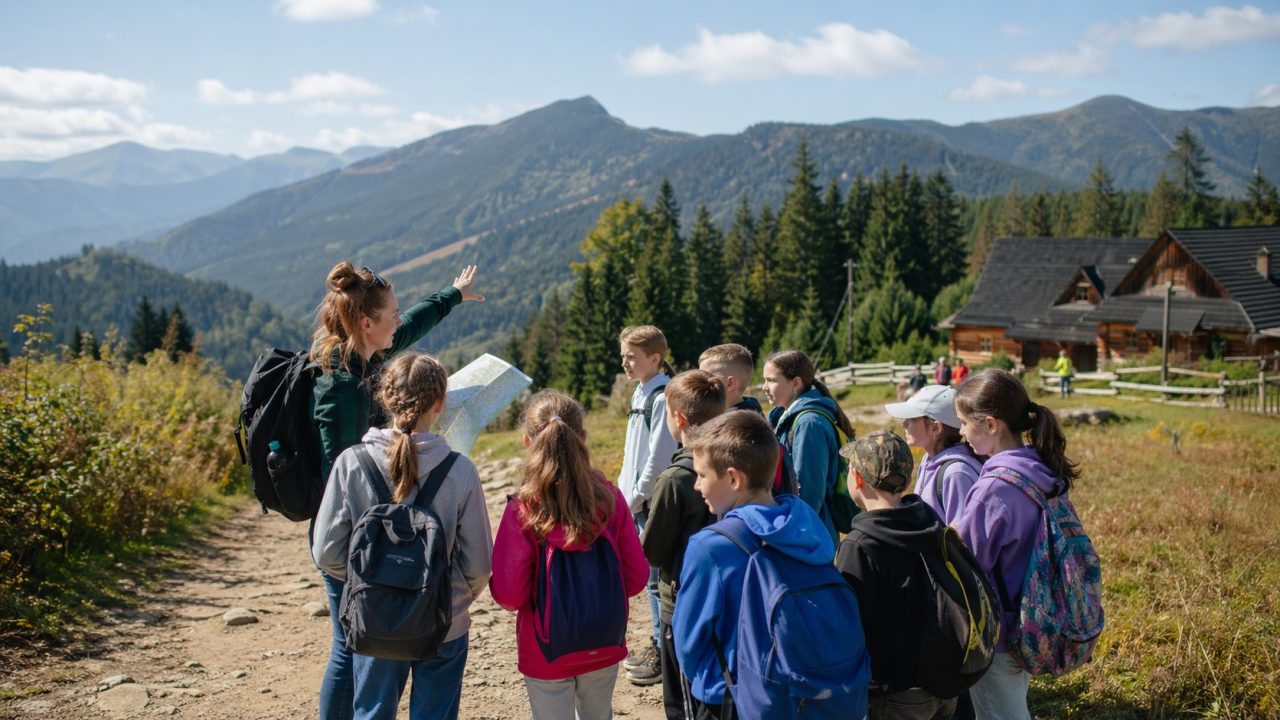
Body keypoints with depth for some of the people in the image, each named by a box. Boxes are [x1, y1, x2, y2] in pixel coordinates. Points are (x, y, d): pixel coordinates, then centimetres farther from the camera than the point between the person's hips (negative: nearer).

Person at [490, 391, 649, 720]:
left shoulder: (522, 510, -20)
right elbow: (636, 577, -6)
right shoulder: (608, 497, -12)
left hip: (546, 655, -3)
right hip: (604, 649, 3)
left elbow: (508, 595, -17)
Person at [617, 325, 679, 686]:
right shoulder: (641, 393, 12)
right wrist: (623, 491, 14)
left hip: (654, 501, -9)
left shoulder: (663, 398, -17)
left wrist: (636, 498, -14)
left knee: (658, 578, -1)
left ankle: (666, 655, 9)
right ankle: (660, 645, 28)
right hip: (638, 501, 9)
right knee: (652, 576, 16)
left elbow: (659, 457, -20)